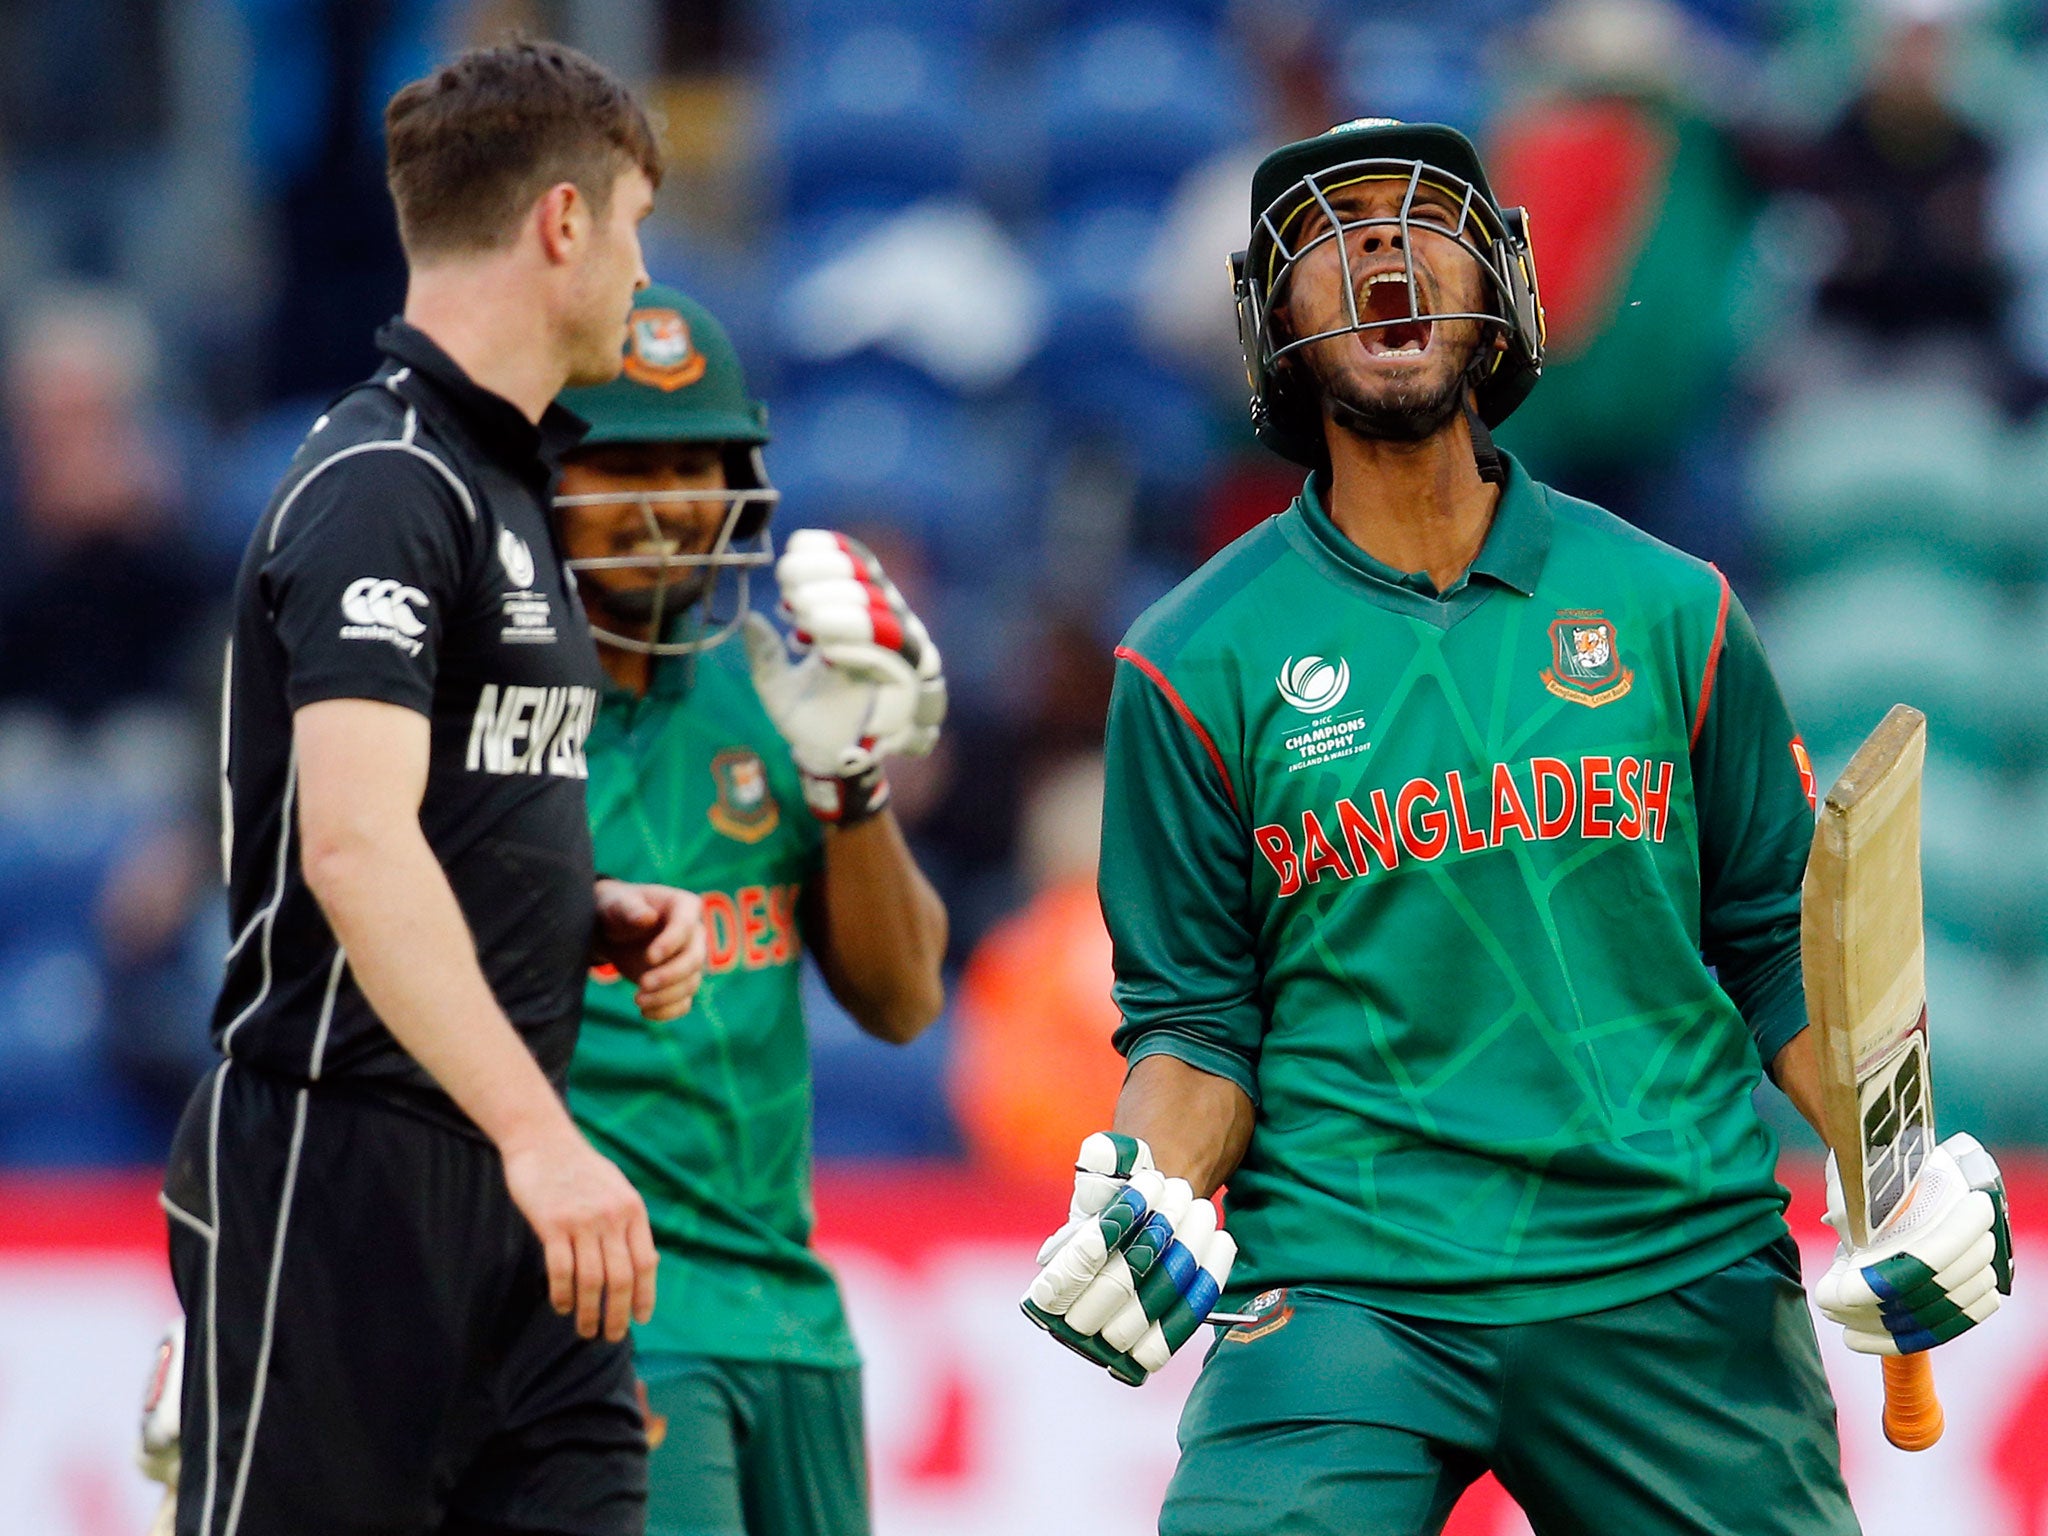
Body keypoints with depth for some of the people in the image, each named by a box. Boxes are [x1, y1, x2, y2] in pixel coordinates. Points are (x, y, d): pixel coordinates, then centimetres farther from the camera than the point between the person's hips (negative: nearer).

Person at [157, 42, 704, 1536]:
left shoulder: (503, 480, 19)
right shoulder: (382, 488, -13)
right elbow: (354, 846, -25)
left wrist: (597, 911, 9)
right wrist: (536, 1130, -33)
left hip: (499, 1180, 9)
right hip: (343, 1173, -9)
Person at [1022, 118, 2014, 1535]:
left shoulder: (1668, 610, 9)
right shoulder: (1203, 661, 4)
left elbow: (1777, 941, 12)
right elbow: (1195, 1011, 5)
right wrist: (1151, 1196, -13)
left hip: (1678, 1277, 2)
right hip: (1345, 1289, -2)